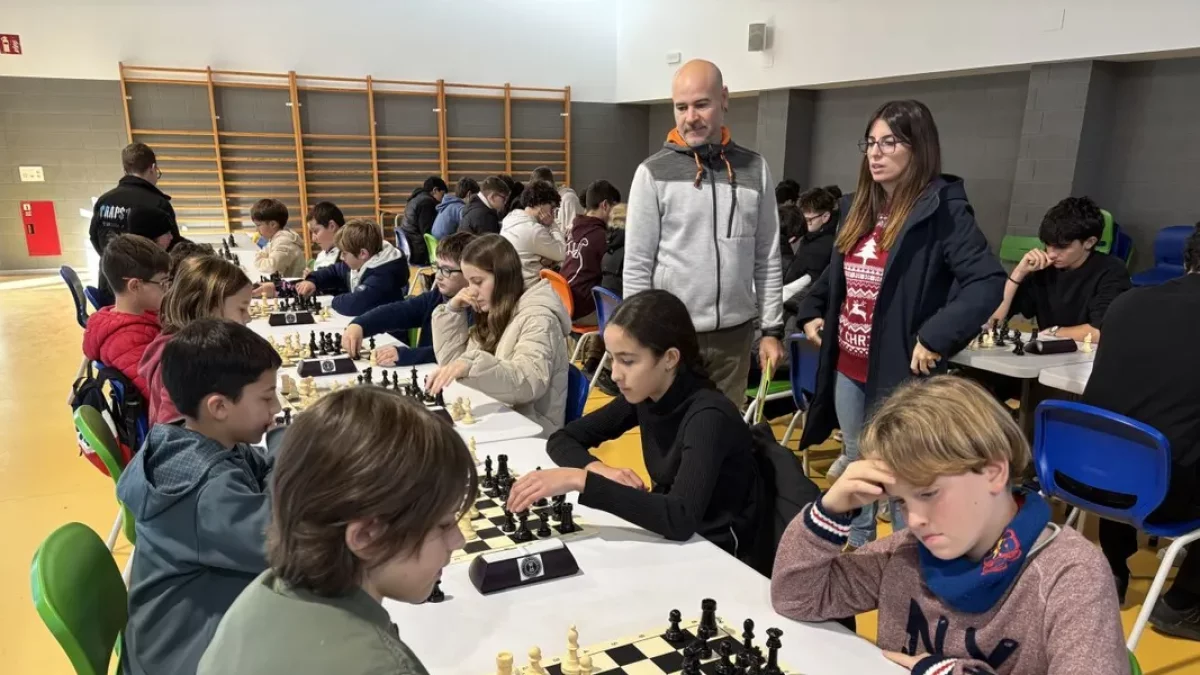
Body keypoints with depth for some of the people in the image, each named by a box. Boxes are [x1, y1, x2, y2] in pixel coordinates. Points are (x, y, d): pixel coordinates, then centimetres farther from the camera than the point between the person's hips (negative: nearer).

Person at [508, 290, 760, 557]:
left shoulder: (708, 416, -26)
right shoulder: (644, 396, -5)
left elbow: (681, 519, -39)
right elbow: (562, 439, 2)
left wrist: (580, 480, -40)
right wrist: (600, 471, -18)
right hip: (667, 539, 6)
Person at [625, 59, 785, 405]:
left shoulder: (754, 168, 4)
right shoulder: (654, 172, -5)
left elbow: (767, 258, 6)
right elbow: (637, 267, -5)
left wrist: (772, 329, 3)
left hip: (735, 334, 3)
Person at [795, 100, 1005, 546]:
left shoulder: (942, 209, -14)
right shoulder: (862, 208, 10)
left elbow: (988, 281, -23)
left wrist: (935, 337, -27)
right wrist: (811, 311, 10)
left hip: (901, 374, -8)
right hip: (847, 370, 8)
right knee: (855, 466, 22)